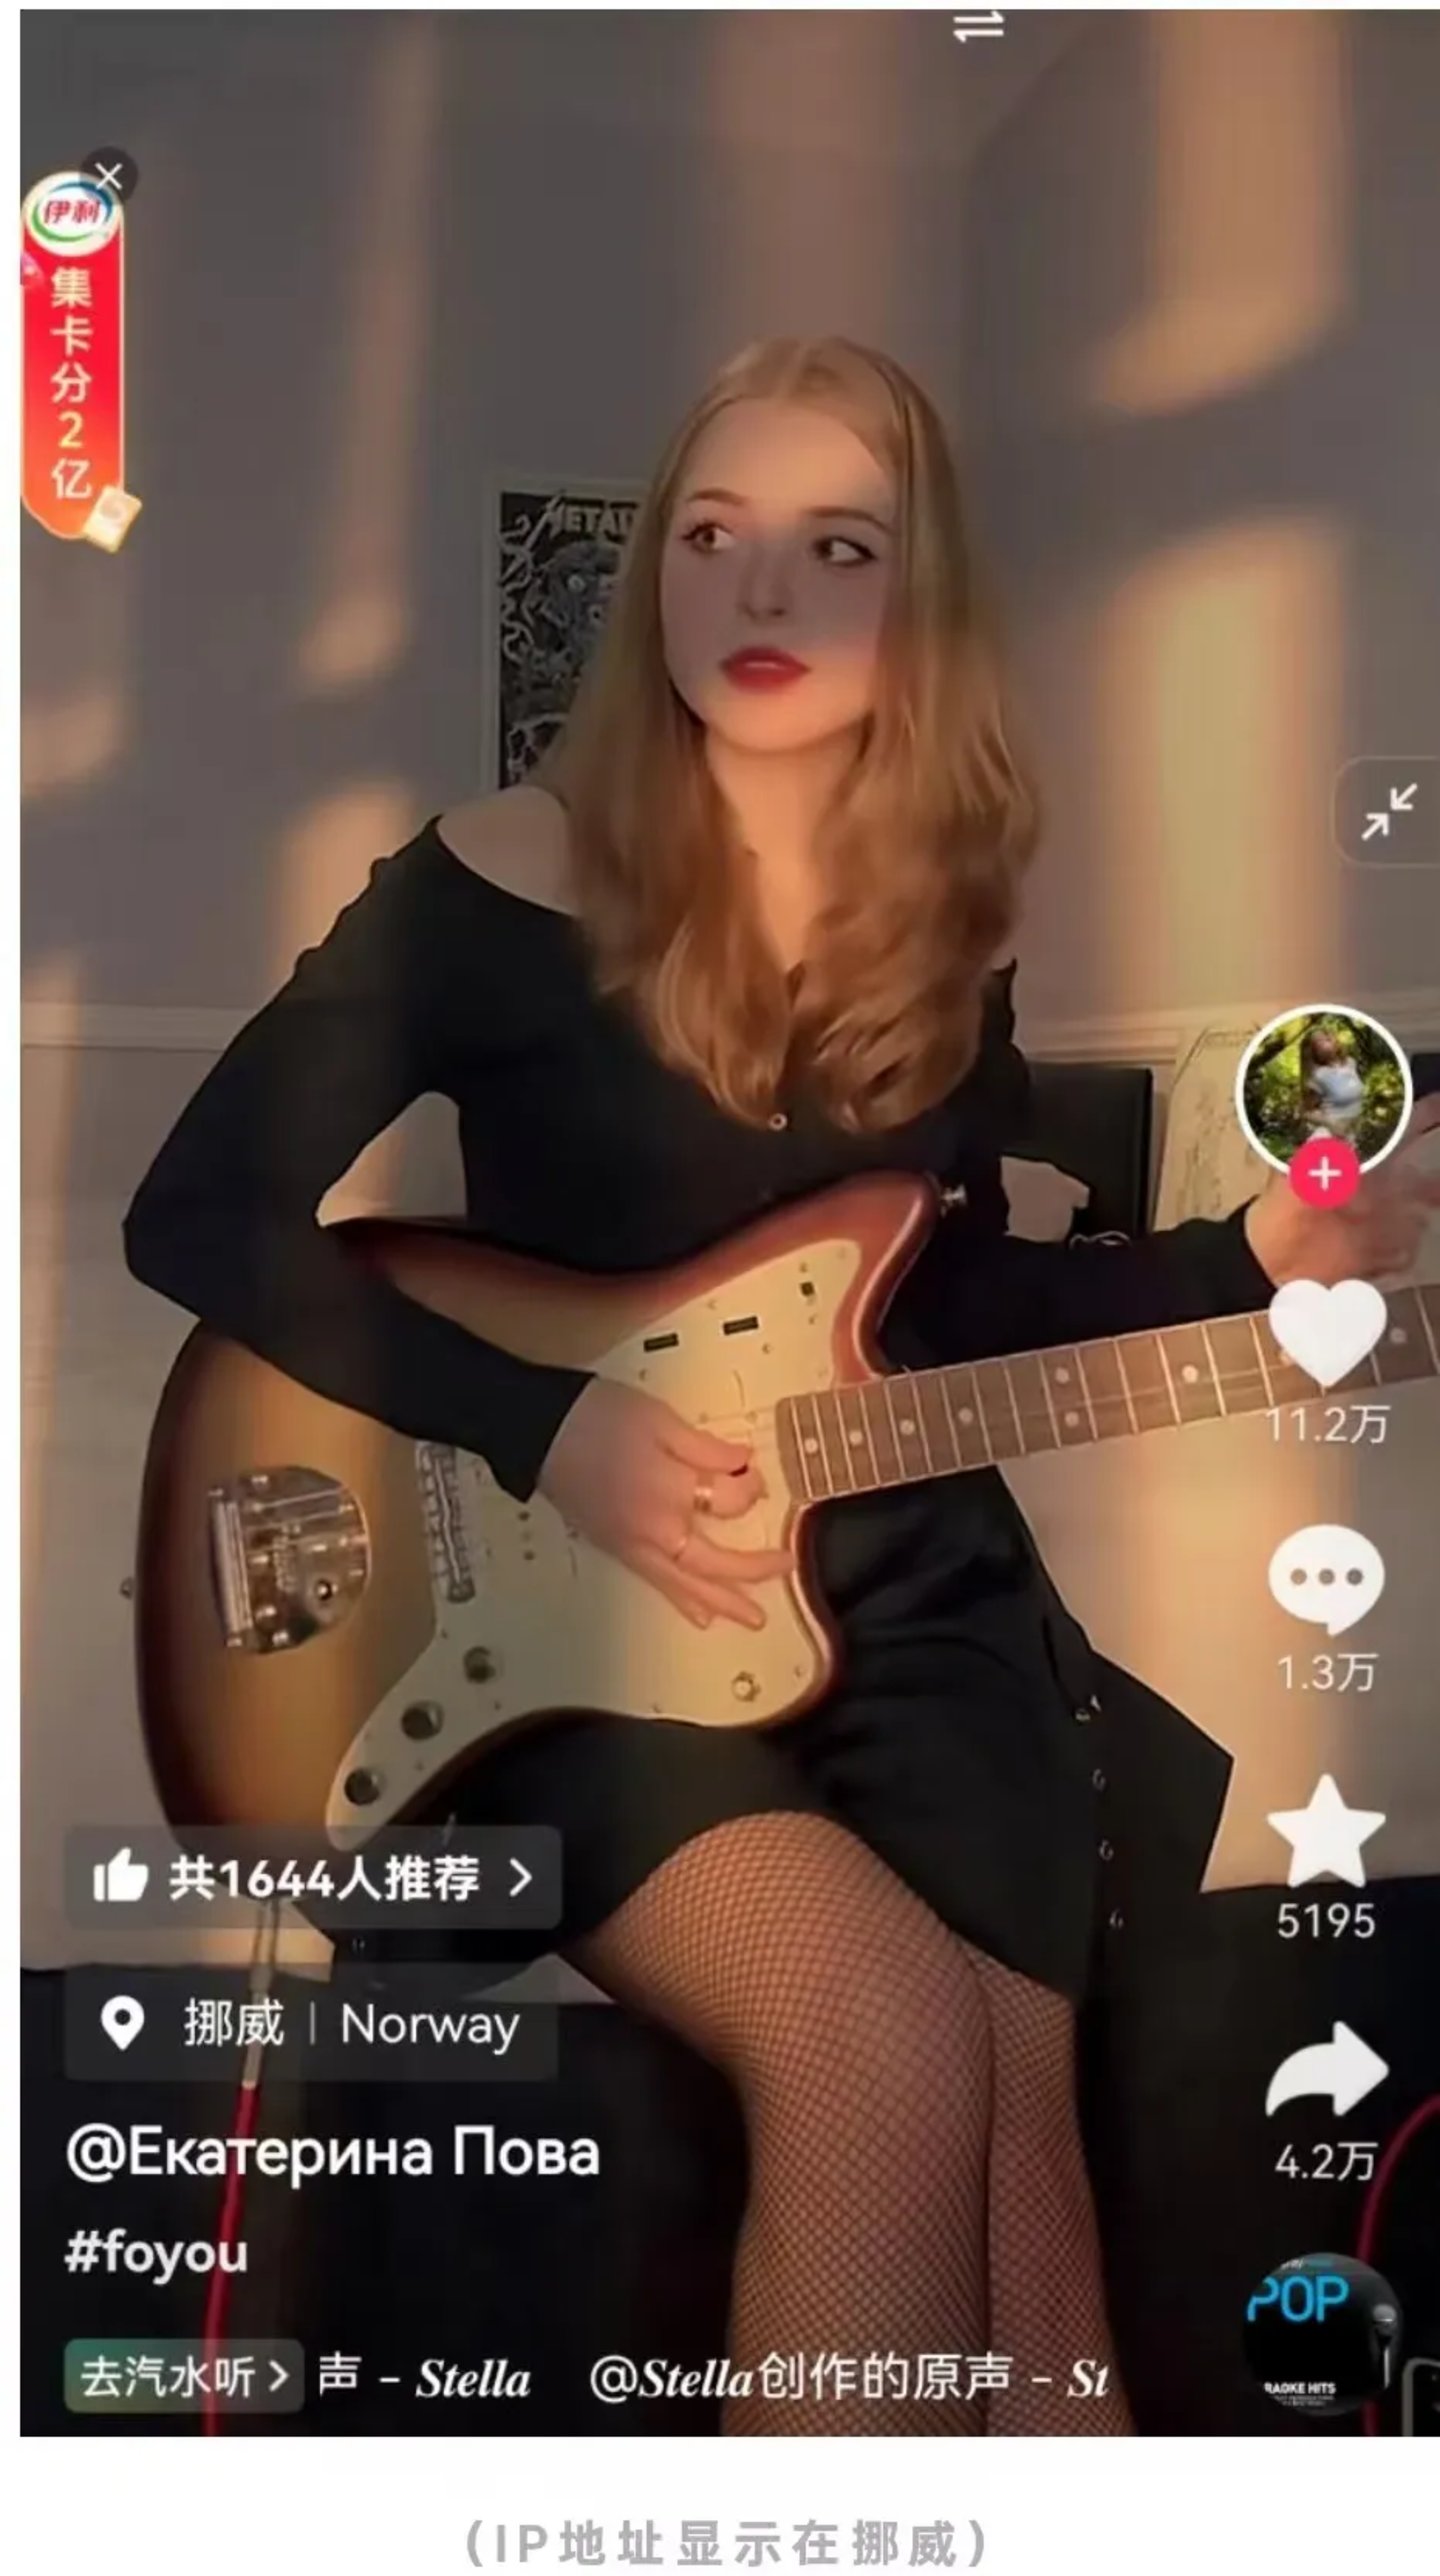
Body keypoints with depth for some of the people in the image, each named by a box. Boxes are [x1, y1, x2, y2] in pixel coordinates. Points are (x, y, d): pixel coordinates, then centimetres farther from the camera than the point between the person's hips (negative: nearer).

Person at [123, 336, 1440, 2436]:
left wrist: (1254, 1261, 1)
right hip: (578, 1622, -4)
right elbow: (201, 1212, -10)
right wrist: (546, 1426, -19)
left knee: (1015, 2099, -13)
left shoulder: (949, 919, 5)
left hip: (912, 1590, 4)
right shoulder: (506, 881, -10)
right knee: (897, 2056, -25)